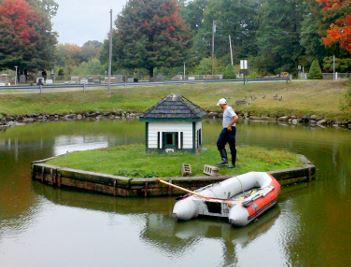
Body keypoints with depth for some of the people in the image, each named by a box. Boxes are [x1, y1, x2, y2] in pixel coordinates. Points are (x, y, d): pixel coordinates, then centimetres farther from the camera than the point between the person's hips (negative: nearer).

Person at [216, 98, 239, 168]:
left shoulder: (229, 110, -17)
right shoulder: (225, 110, 14)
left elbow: (236, 118, -30)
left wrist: (229, 126, -25)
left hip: (230, 130, -10)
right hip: (225, 129, 10)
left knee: (232, 147, -1)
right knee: (219, 143, 3)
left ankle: (233, 164, 6)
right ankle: (224, 159, 5)